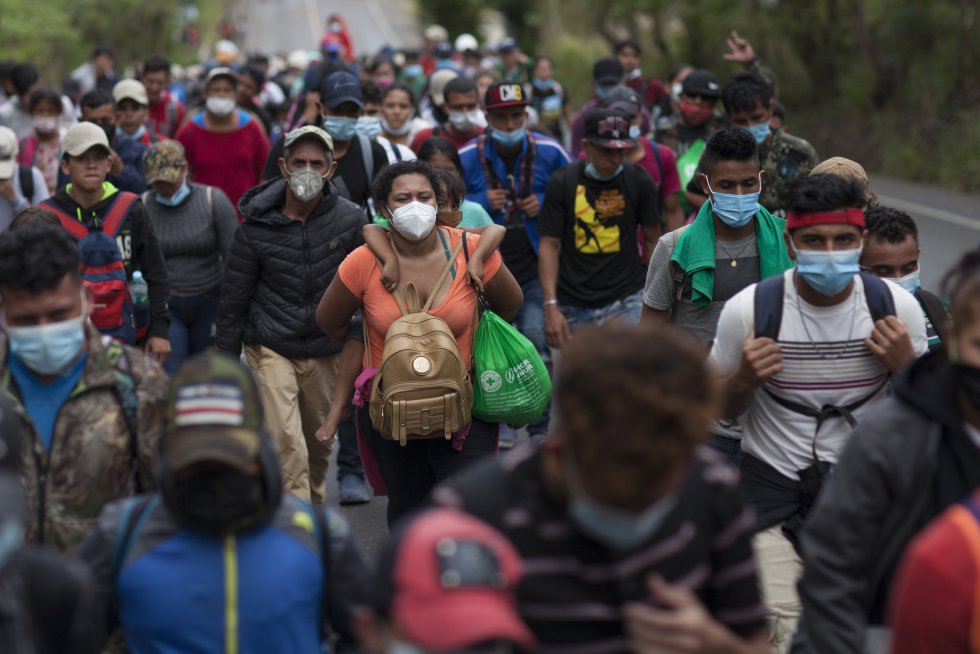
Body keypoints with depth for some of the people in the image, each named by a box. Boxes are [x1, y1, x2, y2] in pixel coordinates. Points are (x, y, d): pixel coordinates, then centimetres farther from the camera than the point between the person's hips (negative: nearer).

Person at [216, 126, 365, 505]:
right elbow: (234, 299, 1)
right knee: (287, 444, -15)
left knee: (320, 443, 15)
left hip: (326, 351, 2)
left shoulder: (349, 219, -3)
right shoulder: (256, 227, -6)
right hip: (271, 349, -2)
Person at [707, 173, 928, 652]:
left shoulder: (896, 307, -6)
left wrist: (905, 366, -13)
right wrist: (744, 380, -18)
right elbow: (717, 410, 4)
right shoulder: (749, 309, -10)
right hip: (773, 490, -2)